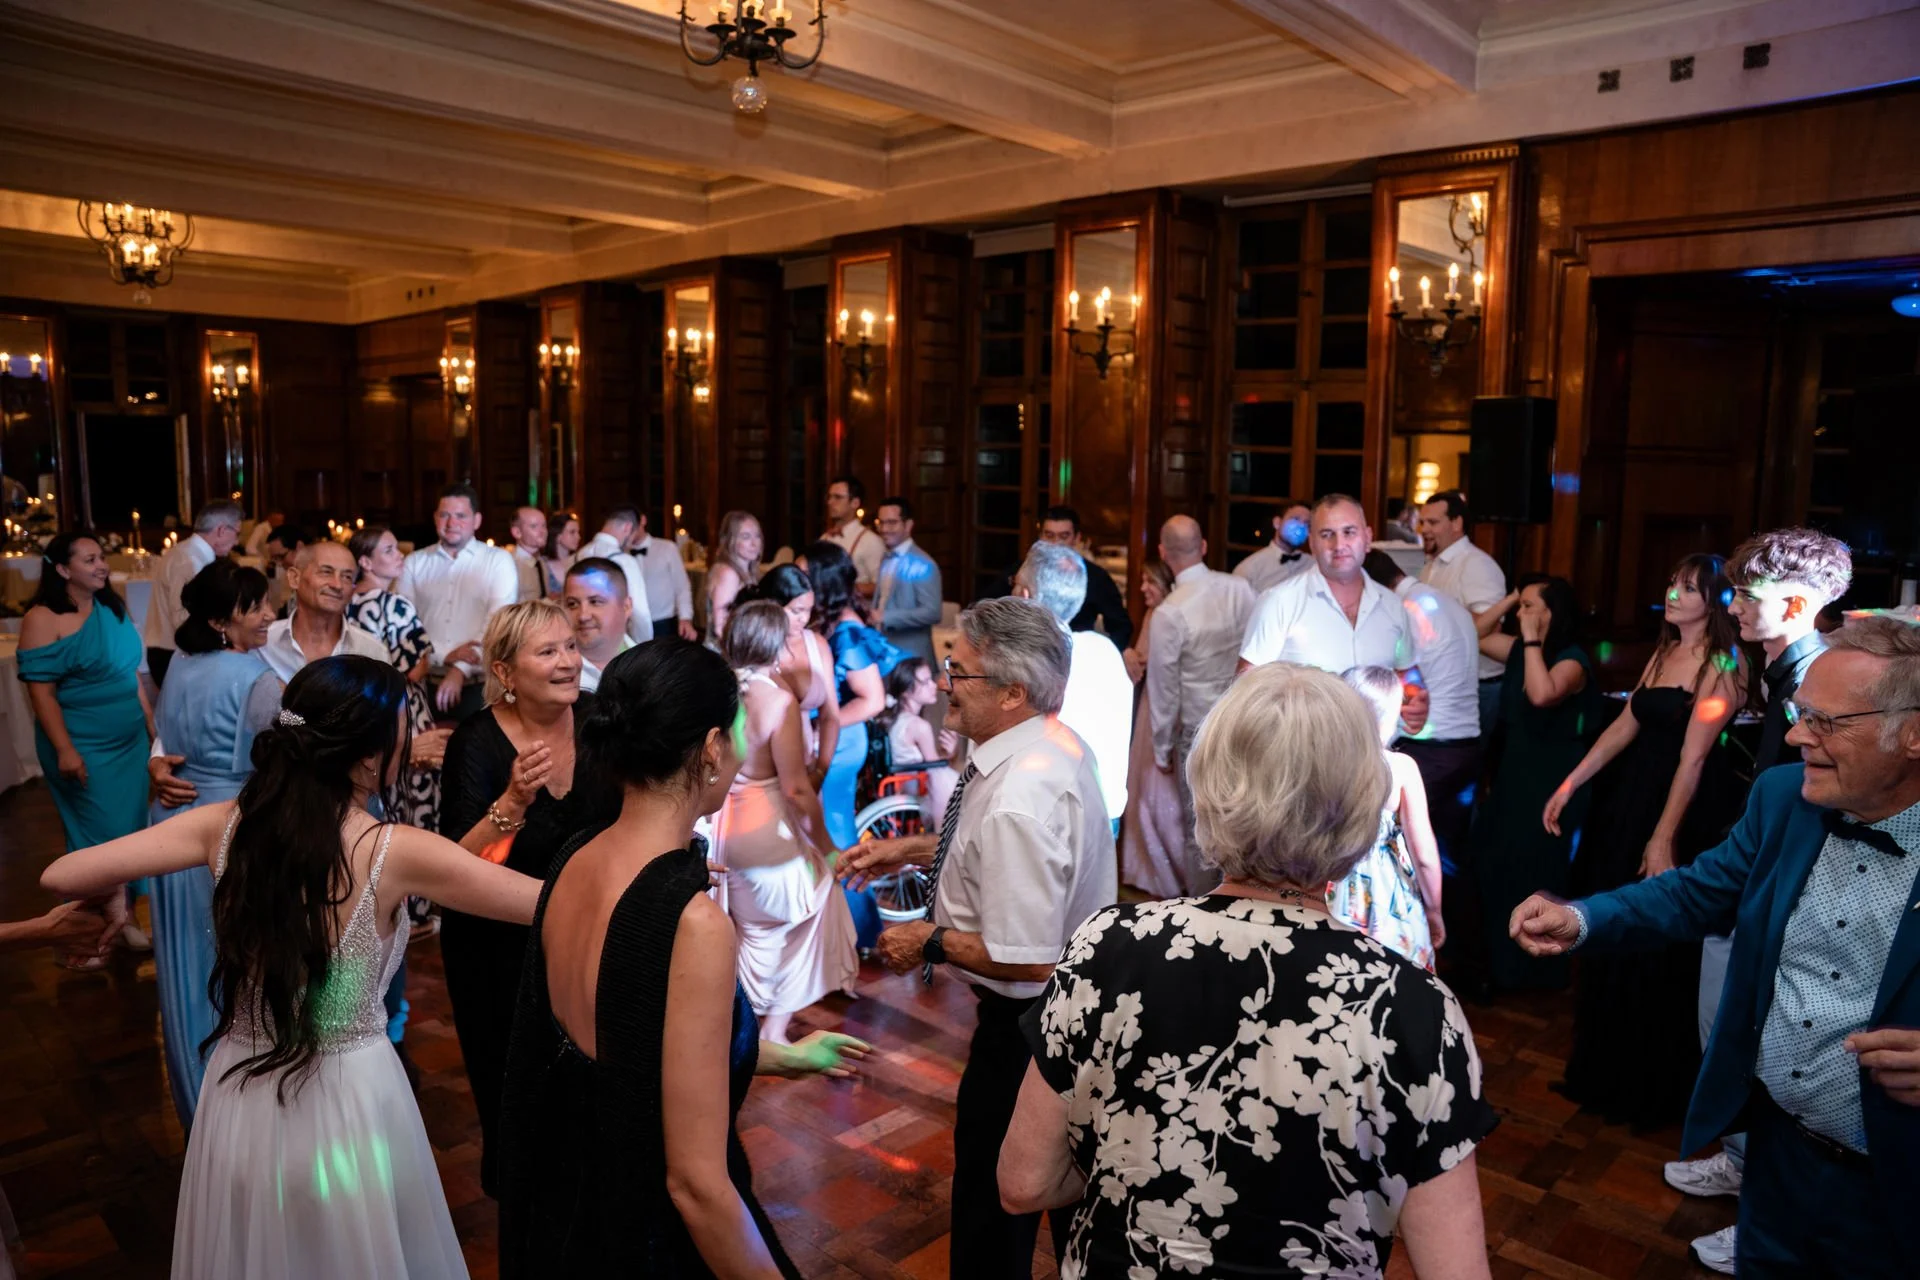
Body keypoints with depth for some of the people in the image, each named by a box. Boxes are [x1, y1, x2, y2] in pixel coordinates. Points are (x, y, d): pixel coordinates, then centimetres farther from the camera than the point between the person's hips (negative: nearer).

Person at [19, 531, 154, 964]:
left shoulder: (112, 608, 5)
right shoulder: (43, 619, -13)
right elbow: (41, 691, -15)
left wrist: (151, 723, 14)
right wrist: (64, 750, -18)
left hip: (130, 739, 6)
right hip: (85, 746, -6)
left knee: (128, 827, 10)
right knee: (101, 832, 1)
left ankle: (118, 913, 24)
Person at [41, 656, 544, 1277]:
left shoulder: (225, 825, -13)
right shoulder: (397, 852, -25)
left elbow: (61, 875, -6)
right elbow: (555, 902, -22)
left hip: (241, 1096, 4)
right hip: (347, 1102, -4)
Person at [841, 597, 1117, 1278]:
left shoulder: (1019, 801, -34)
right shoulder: (1056, 739, -3)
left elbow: (1025, 961, -31)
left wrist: (931, 941, -16)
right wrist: (910, 849, 9)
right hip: (1078, 1001, 10)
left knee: (991, 1192, 10)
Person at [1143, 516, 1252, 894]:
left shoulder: (1169, 613, -18)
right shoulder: (1240, 588, -7)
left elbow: (1164, 689, -10)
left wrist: (1162, 749, 3)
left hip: (1200, 730, -4)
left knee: (1200, 828, 11)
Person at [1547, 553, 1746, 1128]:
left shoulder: (1720, 665, -14)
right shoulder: (1664, 654, 10)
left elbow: (1692, 759, -19)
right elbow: (1625, 725, 11)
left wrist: (1664, 839, -22)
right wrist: (1569, 785, 6)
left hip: (1680, 809, -8)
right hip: (1626, 798, 8)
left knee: (1654, 953, 4)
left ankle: (1652, 1088, 23)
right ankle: (1607, 1071, 34)